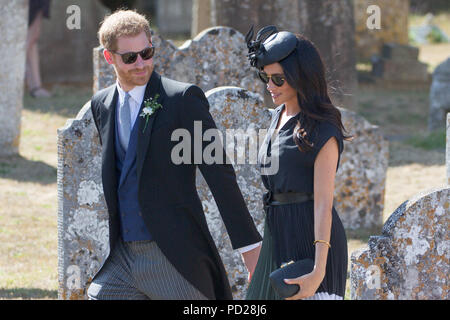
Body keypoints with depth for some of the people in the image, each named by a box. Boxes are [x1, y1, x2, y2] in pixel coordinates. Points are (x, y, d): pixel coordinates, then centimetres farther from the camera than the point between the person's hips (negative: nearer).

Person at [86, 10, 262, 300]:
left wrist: (250, 244, -11)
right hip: (122, 257, 6)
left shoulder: (184, 98, -8)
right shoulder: (101, 105, 11)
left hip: (174, 256, -6)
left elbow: (220, 174, -9)